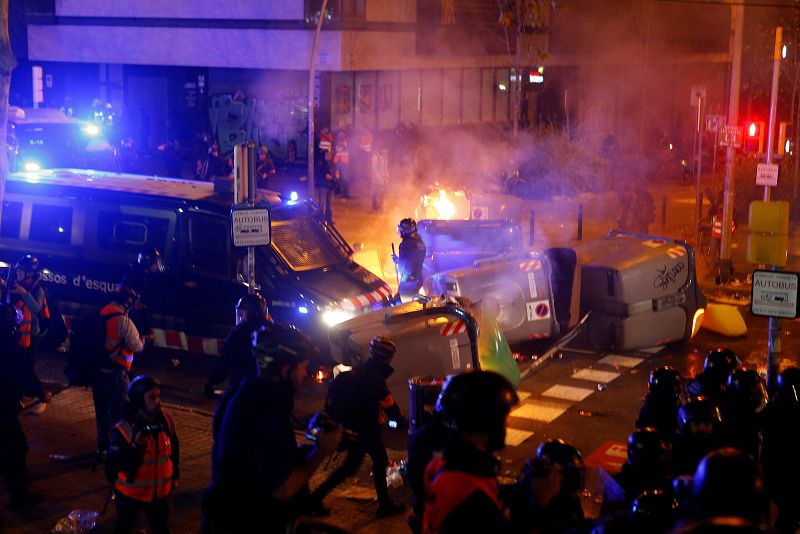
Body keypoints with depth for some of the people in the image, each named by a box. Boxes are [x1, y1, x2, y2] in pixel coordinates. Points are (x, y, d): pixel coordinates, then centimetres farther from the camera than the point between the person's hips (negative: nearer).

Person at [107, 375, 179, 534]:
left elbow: (173, 449, 8)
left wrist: (174, 475, 16)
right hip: (130, 492, -4)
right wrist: (135, 447, -40)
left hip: (160, 491, 4)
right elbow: (114, 464, -28)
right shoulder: (124, 430, -25)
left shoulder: (166, 421, -10)